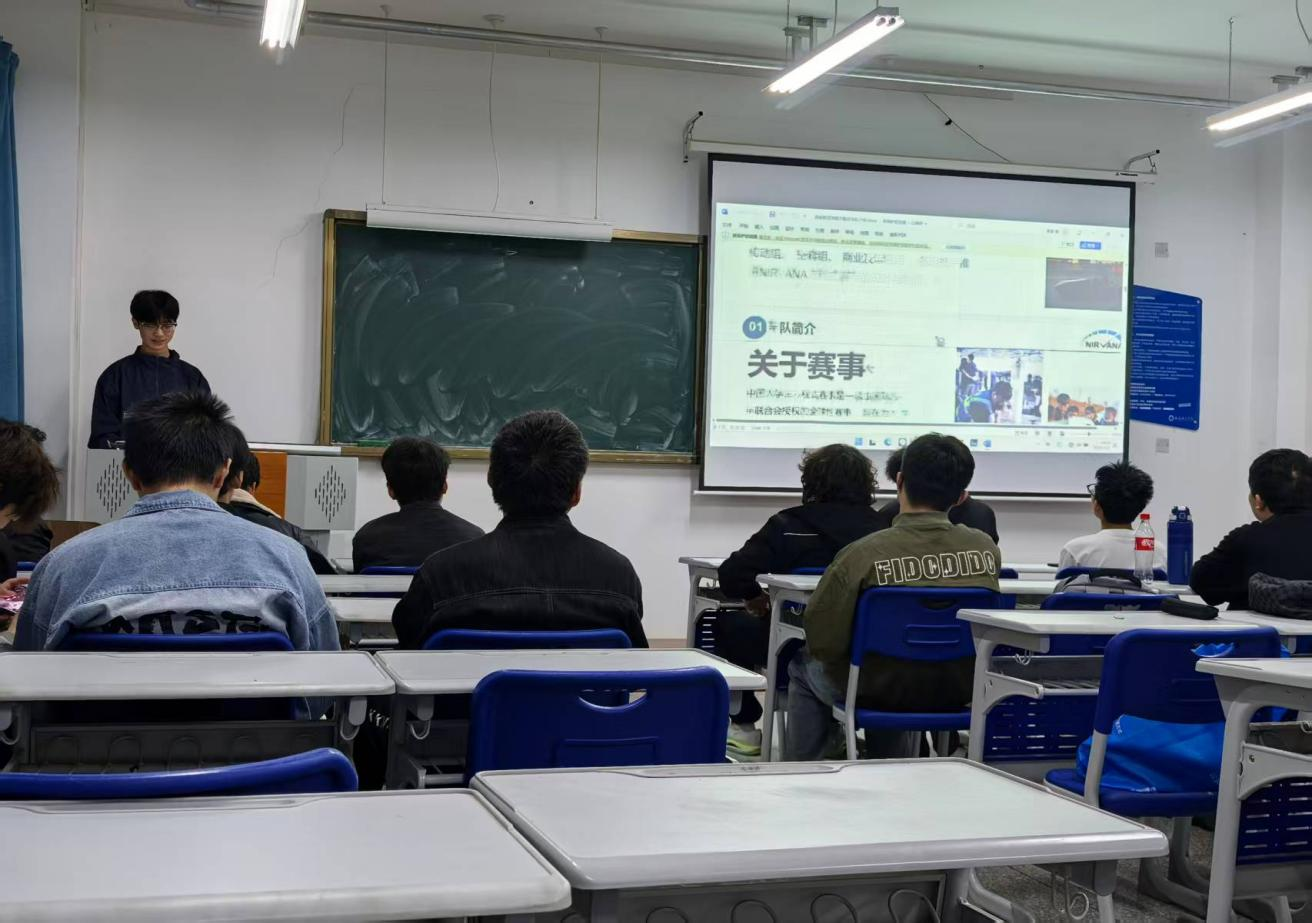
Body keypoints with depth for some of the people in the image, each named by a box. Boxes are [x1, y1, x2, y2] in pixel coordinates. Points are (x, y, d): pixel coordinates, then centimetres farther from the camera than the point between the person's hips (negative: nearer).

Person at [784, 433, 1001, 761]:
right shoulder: (986, 548, -12)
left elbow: (822, 641, -18)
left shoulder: (862, 554, -24)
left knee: (803, 665, 27)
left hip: (880, 693, -4)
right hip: (958, 694, 4)